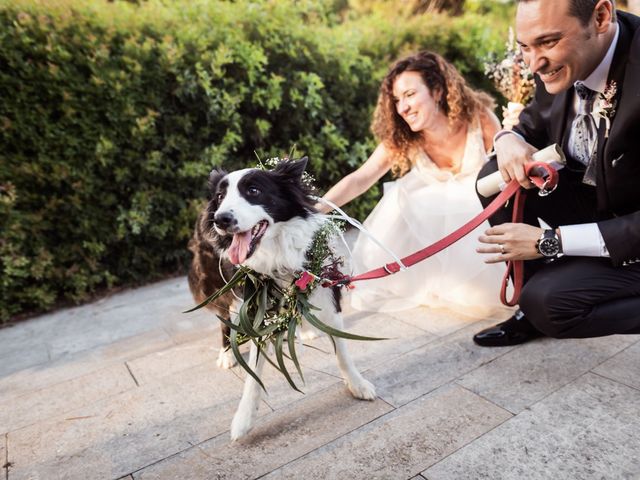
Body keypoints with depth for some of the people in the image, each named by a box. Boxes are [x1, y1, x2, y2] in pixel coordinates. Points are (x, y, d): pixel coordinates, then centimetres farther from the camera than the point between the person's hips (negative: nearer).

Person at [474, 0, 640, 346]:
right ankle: (534, 305, 4)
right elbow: (534, 126, 7)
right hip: (596, 199, 7)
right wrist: (509, 139, -17)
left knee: (549, 302, -27)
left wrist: (551, 241, -28)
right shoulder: (558, 60, -11)